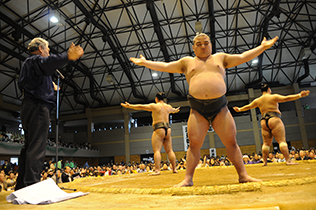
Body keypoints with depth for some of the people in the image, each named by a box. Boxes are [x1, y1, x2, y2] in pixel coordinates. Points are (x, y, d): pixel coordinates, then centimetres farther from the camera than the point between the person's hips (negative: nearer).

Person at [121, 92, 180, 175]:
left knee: (156, 150, -10)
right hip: (168, 129, 6)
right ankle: (174, 169, 10)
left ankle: (157, 170, -18)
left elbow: (141, 107, -2)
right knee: (170, 150, 9)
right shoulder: (168, 107, 16)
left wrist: (129, 106, 5)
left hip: (159, 129, -6)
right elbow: (173, 110, 39)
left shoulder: (154, 106, -1)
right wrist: (176, 110, 62)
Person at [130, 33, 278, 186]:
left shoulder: (220, 58, 19)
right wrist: (144, 62, 17)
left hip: (220, 107, 1)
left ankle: (243, 175, 10)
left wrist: (263, 47, 17)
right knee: (194, 144, -6)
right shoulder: (187, 62, 17)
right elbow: (165, 66, 18)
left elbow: (243, 57, 21)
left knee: (231, 142, 0)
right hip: (197, 109, 0)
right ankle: (188, 179, 1)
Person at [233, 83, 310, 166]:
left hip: (264, 121, 5)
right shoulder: (273, 97, 0)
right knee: (282, 140, -6)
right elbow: (286, 98, -6)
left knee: (266, 143, 7)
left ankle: (264, 161, 7)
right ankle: (288, 160, -11)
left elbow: (248, 106, 23)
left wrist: (239, 109, 38)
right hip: (274, 120, -4)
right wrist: (299, 95, -4)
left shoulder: (257, 100, 13)